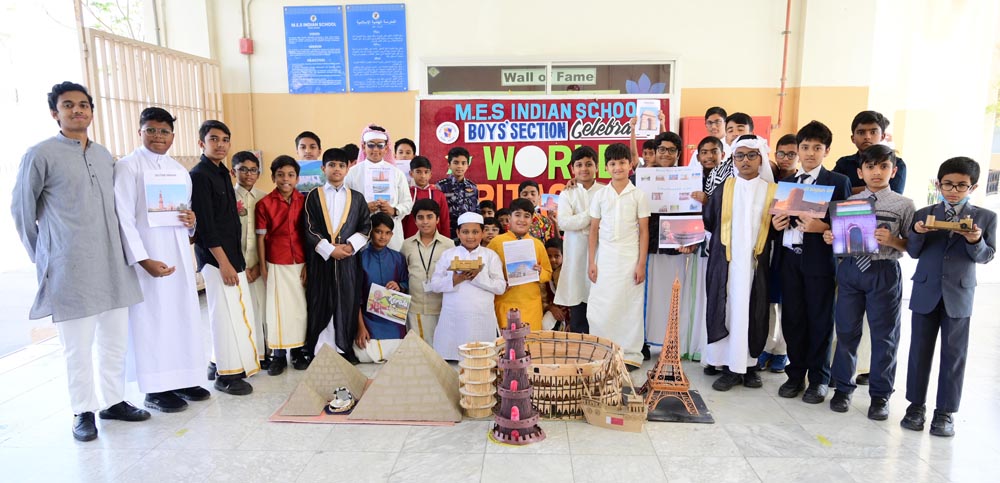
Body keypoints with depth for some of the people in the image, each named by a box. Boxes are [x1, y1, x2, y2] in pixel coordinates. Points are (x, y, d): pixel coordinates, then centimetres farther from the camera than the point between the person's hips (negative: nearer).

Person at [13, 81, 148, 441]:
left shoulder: (105, 156, 12)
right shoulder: (41, 155, -4)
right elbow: (21, 209, 1)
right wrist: (42, 256, 5)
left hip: (112, 264, 5)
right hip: (71, 270, -5)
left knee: (116, 340, 12)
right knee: (78, 347, 3)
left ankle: (113, 401, 26)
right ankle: (83, 411, 18)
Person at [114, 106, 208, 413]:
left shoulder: (180, 171, 14)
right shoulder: (128, 167, -4)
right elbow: (123, 218, -11)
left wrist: (192, 222, -1)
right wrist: (142, 260, -19)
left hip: (179, 253, 6)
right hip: (147, 255, -6)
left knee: (184, 314, 8)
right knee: (152, 317, -1)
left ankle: (182, 379, 20)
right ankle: (155, 389, 9)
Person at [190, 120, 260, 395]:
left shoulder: (222, 173, 15)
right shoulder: (199, 175, -11)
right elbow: (205, 225, -16)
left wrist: (235, 259, 16)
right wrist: (223, 262, -18)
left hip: (232, 254, 9)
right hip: (215, 257, -9)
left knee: (237, 311, 13)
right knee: (225, 313, -4)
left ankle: (232, 364, 25)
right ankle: (225, 375, 7)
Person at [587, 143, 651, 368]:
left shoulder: (638, 195, 2)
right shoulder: (600, 195, 6)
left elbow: (644, 231, 1)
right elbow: (594, 230, 7)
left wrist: (641, 263, -5)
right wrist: (591, 262, 2)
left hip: (630, 258, -1)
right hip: (604, 258, 2)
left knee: (630, 306, 3)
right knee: (600, 306, 1)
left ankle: (630, 353, 14)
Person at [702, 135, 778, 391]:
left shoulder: (772, 191, 5)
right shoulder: (723, 189, 8)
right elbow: (709, 223, 7)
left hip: (755, 264, 0)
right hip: (726, 263, 0)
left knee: (753, 314, 5)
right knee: (728, 312, 1)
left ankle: (750, 365, 19)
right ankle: (730, 367, 9)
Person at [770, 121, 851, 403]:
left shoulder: (838, 182, 2)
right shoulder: (785, 182, 15)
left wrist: (822, 227, -20)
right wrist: (775, 223, -4)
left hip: (820, 259, -4)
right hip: (789, 257, 4)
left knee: (820, 321, 5)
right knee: (792, 319, 9)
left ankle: (819, 379, 18)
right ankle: (796, 374, 22)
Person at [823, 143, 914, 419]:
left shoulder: (903, 205, 0)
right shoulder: (847, 202, 6)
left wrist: (893, 241, -21)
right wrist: (830, 238, -10)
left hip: (884, 272, -2)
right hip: (850, 269, 2)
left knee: (884, 334, 6)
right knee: (846, 330, 9)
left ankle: (880, 395, 22)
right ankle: (843, 387, 25)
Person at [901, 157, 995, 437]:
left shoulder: (986, 217, 3)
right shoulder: (923, 214, 3)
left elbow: (987, 257, 1)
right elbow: (913, 252, 3)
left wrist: (976, 241, -19)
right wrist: (917, 233, -16)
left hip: (958, 295, -1)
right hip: (925, 292, 1)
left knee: (954, 354, 4)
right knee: (919, 350, 8)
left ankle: (945, 411, 15)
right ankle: (916, 404, 20)